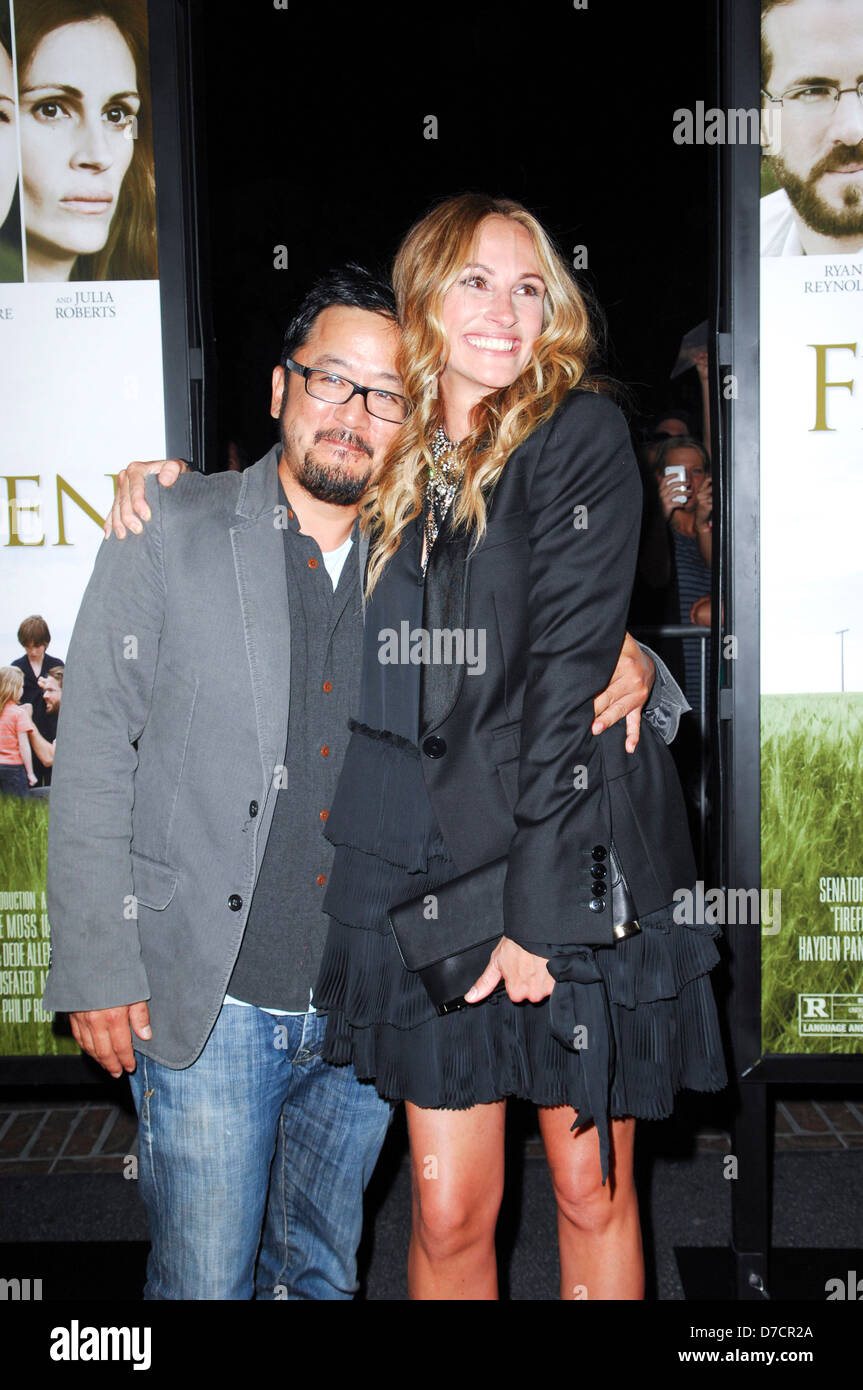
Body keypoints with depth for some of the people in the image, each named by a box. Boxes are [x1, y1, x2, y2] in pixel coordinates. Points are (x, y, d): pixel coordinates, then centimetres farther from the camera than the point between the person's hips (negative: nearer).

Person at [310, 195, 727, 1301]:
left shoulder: (582, 433, -3)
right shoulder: (397, 460, 11)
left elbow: (571, 669, -11)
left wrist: (536, 899, -15)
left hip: (575, 868, -3)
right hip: (428, 873, 4)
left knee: (593, 1191, 10)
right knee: (449, 1209, 5)